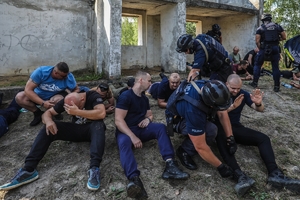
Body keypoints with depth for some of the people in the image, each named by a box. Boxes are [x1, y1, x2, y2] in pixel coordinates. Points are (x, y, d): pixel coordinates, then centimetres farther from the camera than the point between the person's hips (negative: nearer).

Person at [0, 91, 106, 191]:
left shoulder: (93, 96, -17)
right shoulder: (68, 101, -5)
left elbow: (101, 114, -34)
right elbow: (47, 113, 0)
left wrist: (77, 112, -36)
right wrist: (48, 121, -24)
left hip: (92, 129, -4)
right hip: (75, 130, 4)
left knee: (98, 125, -39)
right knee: (48, 128, -17)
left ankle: (94, 168, -51)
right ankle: (29, 169, -25)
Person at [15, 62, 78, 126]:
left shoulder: (68, 76, -25)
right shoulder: (41, 72, -28)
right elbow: (28, 90, -28)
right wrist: (43, 103, -39)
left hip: (55, 97, -1)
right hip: (39, 96, 1)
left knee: (58, 100, -36)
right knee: (19, 97, -24)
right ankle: (38, 113, -1)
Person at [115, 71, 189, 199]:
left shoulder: (144, 98, 14)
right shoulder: (125, 96, -10)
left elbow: (150, 114, 23)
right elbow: (118, 120, -19)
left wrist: (148, 119, -4)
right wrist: (133, 136, -30)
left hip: (140, 129, 6)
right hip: (126, 131, -6)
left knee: (161, 127, -20)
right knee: (124, 142, -40)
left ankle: (170, 165, -36)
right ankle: (134, 179, -63)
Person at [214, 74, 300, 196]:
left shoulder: (243, 94, 5)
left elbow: (260, 110, -3)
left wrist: (258, 103, -28)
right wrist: (232, 106, -37)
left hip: (236, 127, 5)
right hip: (221, 127, -5)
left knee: (263, 138, -14)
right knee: (222, 140, -39)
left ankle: (274, 174, -27)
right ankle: (240, 176, -52)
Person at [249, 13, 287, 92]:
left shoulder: (260, 28, 2)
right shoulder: (278, 26, 10)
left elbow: (257, 41, -5)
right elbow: (284, 37, 9)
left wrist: (260, 49, 7)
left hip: (264, 48, -2)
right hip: (275, 48, 2)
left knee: (257, 65, 13)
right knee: (275, 67, 7)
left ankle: (255, 83, 13)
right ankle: (276, 86, 8)